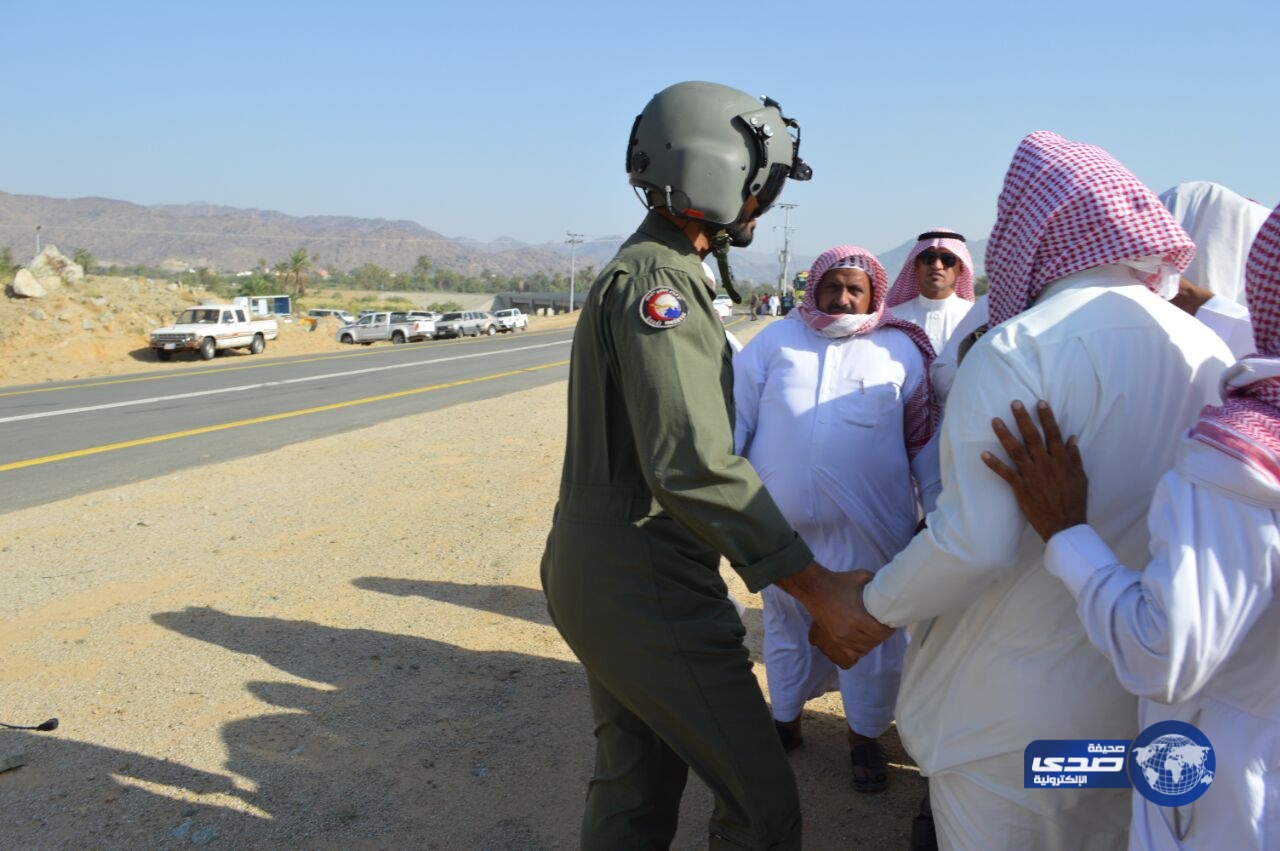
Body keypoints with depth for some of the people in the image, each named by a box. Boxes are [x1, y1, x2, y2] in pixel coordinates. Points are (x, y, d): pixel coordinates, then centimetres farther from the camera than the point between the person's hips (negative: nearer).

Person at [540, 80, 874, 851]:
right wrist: (820, 590, -24)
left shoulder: (635, 273, 15)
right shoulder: (658, 280, -17)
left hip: (596, 577, 10)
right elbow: (695, 466, -27)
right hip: (648, 592, -10)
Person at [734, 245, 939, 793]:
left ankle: (865, 736, 31)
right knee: (787, 624, 17)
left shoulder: (900, 350, 5)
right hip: (782, 521, 1)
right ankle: (786, 720, 37)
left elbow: (925, 440, 8)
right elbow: (734, 416, 4)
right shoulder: (775, 341, 6)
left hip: (870, 527, -1)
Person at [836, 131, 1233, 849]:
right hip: (1151, 702, 6)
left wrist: (878, 607, -9)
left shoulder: (1019, 348, -20)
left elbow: (975, 541, -25)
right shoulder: (1212, 352, -2)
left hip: (1017, 708, -6)